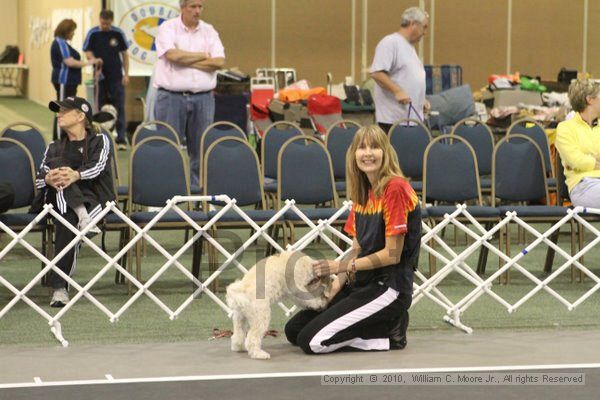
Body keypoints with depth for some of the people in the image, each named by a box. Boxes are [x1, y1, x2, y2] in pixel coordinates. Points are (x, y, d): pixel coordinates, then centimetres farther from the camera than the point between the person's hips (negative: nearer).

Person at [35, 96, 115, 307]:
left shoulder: (99, 141, 12)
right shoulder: (54, 147, 23)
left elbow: (97, 166, -11)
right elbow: (39, 179, 7)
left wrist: (76, 175, -34)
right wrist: (49, 179, -21)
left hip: (94, 199, -3)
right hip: (61, 201, 3)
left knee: (68, 221, -38)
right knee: (57, 163, -29)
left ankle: (59, 287, -43)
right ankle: (83, 217, -46)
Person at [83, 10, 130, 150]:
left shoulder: (118, 33, -1)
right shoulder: (93, 34, -1)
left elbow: (124, 54, 6)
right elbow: (88, 52, 2)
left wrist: (126, 74, 1)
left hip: (116, 77, -1)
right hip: (100, 76, 1)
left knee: (119, 108, -5)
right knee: (102, 108, 7)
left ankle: (121, 139, -5)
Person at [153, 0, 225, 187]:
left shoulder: (209, 32, 10)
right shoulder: (168, 28, 1)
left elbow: (219, 62, -4)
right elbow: (172, 55, -17)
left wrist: (186, 61, -8)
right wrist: (203, 56, -4)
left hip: (203, 99, 3)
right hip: (171, 97, -3)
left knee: (201, 149, 5)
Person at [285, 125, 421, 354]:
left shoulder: (395, 189, -15)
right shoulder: (363, 193, 12)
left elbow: (392, 254, -16)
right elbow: (357, 250, 11)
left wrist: (342, 266, -12)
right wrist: (336, 284, -5)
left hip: (389, 288, -9)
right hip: (363, 283, 9)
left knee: (312, 341, -17)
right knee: (293, 330, 6)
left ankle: (390, 334, -1)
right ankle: (385, 323, 9)